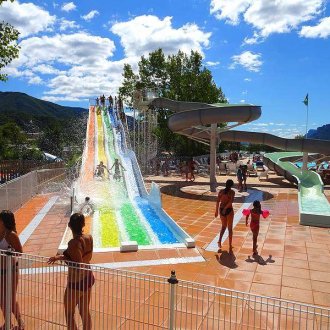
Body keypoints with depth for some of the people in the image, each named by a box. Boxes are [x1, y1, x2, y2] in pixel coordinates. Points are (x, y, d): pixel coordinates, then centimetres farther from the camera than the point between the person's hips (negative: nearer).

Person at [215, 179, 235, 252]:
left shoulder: (221, 191, 2)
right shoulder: (232, 192, -8)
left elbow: (218, 201, 0)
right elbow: (231, 201, -23)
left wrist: (217, 211, 6)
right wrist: (225, 208, -19)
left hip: (221, 210, 4)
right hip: (229, 210, -3)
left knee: (223, 226, 23)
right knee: (230, 228, 10)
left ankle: (219, 240, 9)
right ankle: (230, 245, 13)